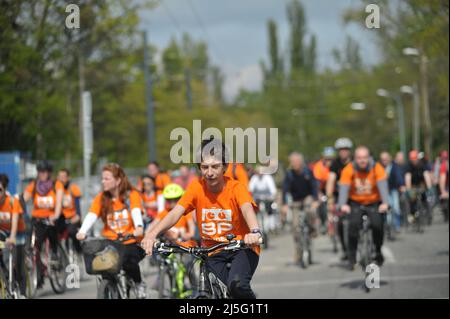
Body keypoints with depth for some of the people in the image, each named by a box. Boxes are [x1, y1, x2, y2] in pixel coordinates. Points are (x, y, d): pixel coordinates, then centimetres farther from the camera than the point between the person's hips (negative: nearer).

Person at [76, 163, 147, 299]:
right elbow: (91, 216, -11)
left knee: (128, 262, -31)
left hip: (131, 242, -3)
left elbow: (136, 212, -21)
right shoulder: (101, 198, 4)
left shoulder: (131, 195, -3)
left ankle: (139, 284, 1)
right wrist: (82, 232, -32)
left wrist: (139, 227, -43)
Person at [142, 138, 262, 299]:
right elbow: (175, 213, -18)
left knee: (237, 284, -30)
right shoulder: (197, 188, -7)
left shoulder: (236, 188, -13)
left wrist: (255, 232, -56)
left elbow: (247, 209, -33)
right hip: (212, 252, 3)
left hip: (241, 248, -3)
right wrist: (152, 233, -37)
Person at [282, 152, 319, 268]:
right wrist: (284, 204, -29)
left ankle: (312, 228, -2)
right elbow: (285, 189, -16)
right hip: (296, 201, 1)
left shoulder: (307, 172, -10)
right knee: (296, 226, -7)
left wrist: (315, 200, -27)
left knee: (310, 211, -36)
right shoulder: (289, 174, -10)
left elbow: (314, 186, -14)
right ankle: (298, 257, -1)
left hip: (308, 198, -1)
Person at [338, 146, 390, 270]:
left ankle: (378, 252, 8)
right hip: (355, 202, 0)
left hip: (374, 203, 0)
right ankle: (352, 257, -11)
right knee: (354, 224, -21)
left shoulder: (377, 168, -15)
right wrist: (343, 204, -40)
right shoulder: (349, 169, -15)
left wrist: (385, 203, -40)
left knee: (377, 225, -18)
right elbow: (344, 188, -23)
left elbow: (382, 185, -24)